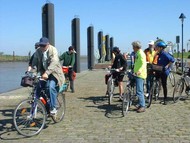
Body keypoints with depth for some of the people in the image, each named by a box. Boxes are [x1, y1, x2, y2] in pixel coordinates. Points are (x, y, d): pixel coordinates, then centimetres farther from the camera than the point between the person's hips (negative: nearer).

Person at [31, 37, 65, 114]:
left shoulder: (53, 50, -18)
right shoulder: (38, 51, -1)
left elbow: (54, 62, -31)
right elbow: (34, 62, -1)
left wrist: (47, 73, -43)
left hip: (54, 73, -5)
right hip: (44, 73, 5)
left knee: (51, 87, -25)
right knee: (38, 87, -5)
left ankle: (53, 108, -15)